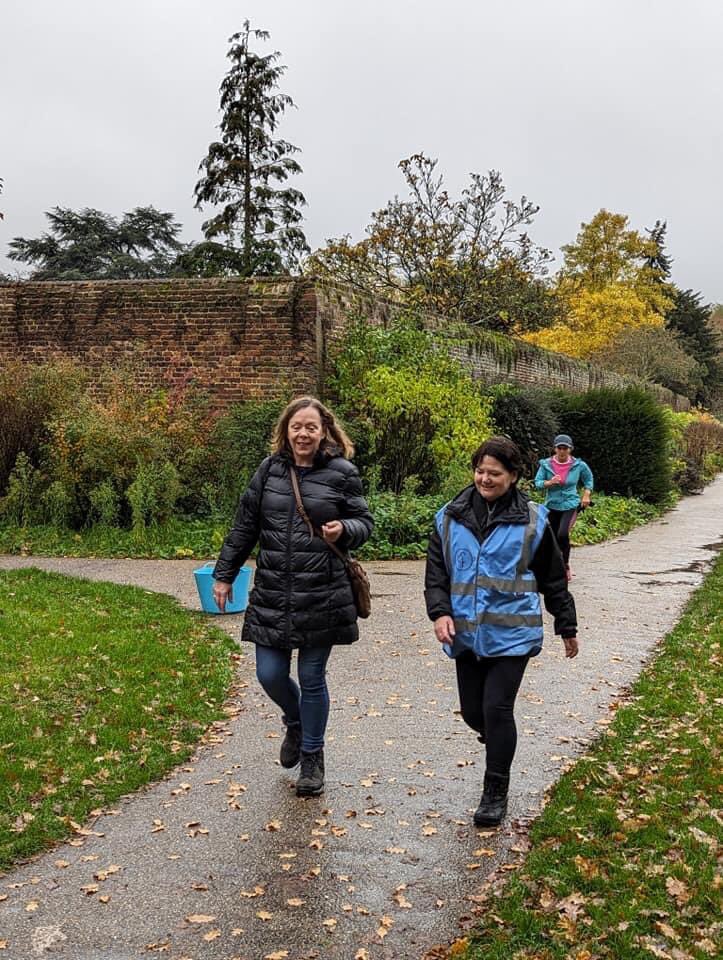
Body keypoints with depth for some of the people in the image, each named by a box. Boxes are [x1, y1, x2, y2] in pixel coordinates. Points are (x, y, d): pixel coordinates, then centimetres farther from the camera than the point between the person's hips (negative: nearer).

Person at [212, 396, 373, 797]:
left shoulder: (342, 472, -4)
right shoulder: (270, 469, 4)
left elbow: (364, 522, 3)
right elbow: (245, 526, 9)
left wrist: (343, 530, -20)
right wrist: (224, 575, 11)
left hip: (322, 596, -3)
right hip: (271, 595, 3)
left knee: (312, 678, 8)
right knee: (270, 675, 6)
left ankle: (312, 756, 30)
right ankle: (295, 724, 40)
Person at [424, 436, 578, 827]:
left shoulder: (531, 521, -3)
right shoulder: (450, 518, 2)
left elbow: (553, 578, 6)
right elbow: (435, 572, 5)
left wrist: (567, 627, 12)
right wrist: (440, 612, -10)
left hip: (512, 634, -3)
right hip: (466, 634, 3)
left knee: (497, 709, -7)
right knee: (472, 711, 10)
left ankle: (495, 794, 12)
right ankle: (497, 738, 45)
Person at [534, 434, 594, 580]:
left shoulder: (578, 465, -5)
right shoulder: (546, 464, -6)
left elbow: (588, 478, 14)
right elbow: (537, 483, -4)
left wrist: (586, 495, 7)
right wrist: (549, 483, -22)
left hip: (570, 505, -2)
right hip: (552, 506, 2)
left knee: (563, 534, -23)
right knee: (554, 538, 9)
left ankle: (566, 565, -3)